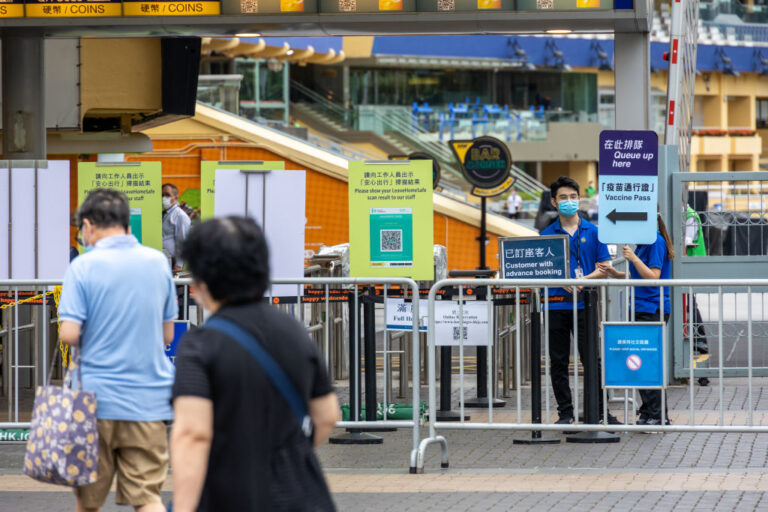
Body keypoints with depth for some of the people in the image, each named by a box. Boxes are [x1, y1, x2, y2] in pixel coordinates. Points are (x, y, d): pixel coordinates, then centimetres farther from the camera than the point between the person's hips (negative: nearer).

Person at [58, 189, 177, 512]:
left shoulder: (83, 266, -7)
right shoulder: (158, 262, 6)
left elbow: (69, 334, -13)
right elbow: (167, 335, 12)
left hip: (98, 397, -3)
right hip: (149, 398, 3)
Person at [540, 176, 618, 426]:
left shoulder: (593, 232, 6)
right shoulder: (547, 234, 7)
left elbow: (604, 268, 4)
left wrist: (584, 279, -14)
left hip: (584, 304, -1)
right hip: (556, 303, 1)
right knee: (558, 362, 5)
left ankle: (600, 409, 3)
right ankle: (565, 412, 13)